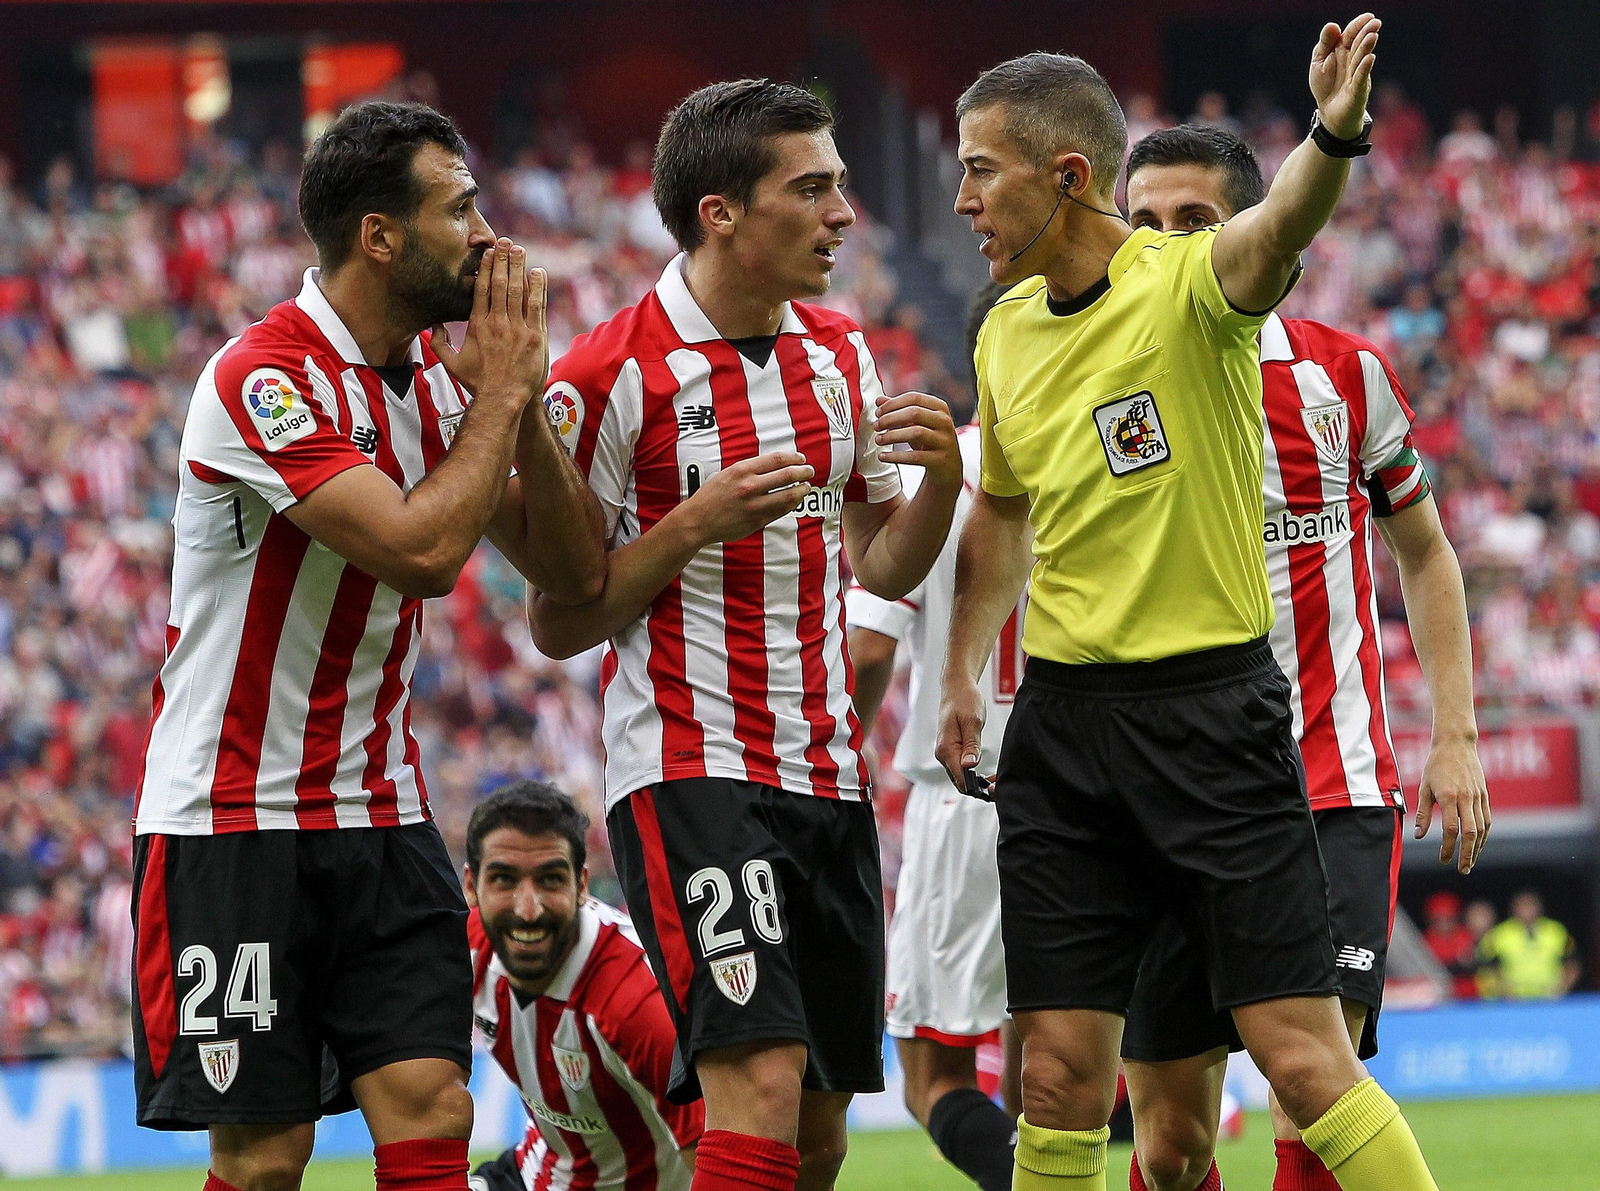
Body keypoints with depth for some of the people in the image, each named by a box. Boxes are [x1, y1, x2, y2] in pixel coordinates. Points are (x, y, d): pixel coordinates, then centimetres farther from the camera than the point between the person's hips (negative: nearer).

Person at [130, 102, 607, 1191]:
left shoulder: (441, 376, 7)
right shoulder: (265, 377, -17)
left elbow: (576, 572, 6)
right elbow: (422, 552, -27)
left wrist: (522, 403, -7)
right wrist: (504, 391, -15)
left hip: (380, 813, 6)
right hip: (232, 820, -6)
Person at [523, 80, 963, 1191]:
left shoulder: (840, 351, 10)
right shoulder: (612, 375, -10)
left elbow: (885, 566, 18)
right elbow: (557, 622, -7)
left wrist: (942, 476, -2)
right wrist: (695, 524, -20)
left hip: (829, 775, 7)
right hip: (689, 770, -7)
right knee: (762, 1081, -22)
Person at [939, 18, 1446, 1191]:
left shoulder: (1187, 282, -11)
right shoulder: (1005, 333, 9)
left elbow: (1281, 227, -35)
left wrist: (1335, 136, -56)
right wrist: (963, 674, 20)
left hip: (1210, 703, -6)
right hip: (1062, 715, 6)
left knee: (1304, 1058, -10)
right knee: (1061, 1072, 3)